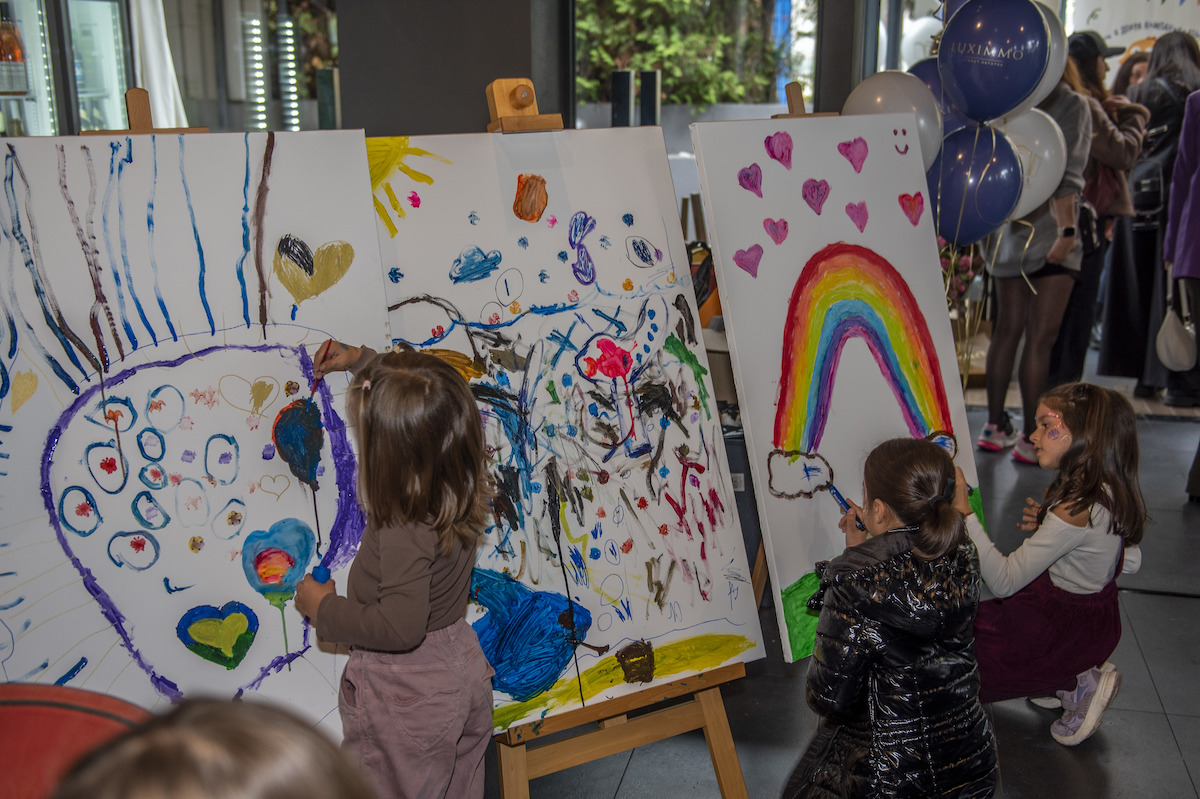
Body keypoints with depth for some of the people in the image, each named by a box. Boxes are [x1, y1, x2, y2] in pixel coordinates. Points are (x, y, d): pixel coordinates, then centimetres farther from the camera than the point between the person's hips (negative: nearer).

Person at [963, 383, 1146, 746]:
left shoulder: (1076, 509, -33)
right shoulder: (1110, 492, -7)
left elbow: (1004, 582, -31)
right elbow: (1131, 562, 8)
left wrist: (964, 512, -29)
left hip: (1067, 629, -9)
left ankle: (1078, 685, 4)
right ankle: (1072, 678, 12)